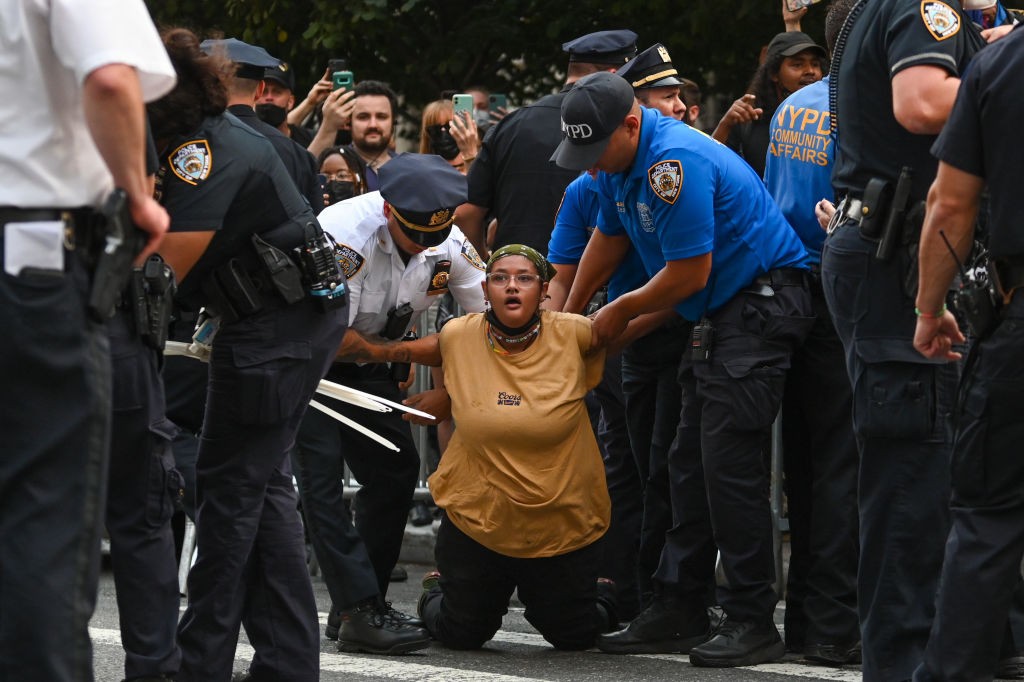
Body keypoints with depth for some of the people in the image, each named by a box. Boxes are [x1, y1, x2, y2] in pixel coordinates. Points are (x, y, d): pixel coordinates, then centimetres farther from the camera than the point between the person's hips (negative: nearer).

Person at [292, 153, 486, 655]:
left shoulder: (452, 244, -14)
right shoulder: (342, 234, -33)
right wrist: (395, 357, -14)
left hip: (371, 365, 6)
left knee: (396, 472, 0)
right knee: (321, 475, -16)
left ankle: (359, 606, 8)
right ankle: (359, 611, -19)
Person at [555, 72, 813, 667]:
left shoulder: (675, 164, -24)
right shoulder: (620, 159, 8)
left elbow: (688, 272, -20)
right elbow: (609, 239, 25)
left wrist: (622, 313, -4)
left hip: (761, 302, -10)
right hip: (719, 316, 10)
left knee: (730, 461, -14)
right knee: (692, 462, 9)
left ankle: (753, 623, -12)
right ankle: (680, 611, 12)